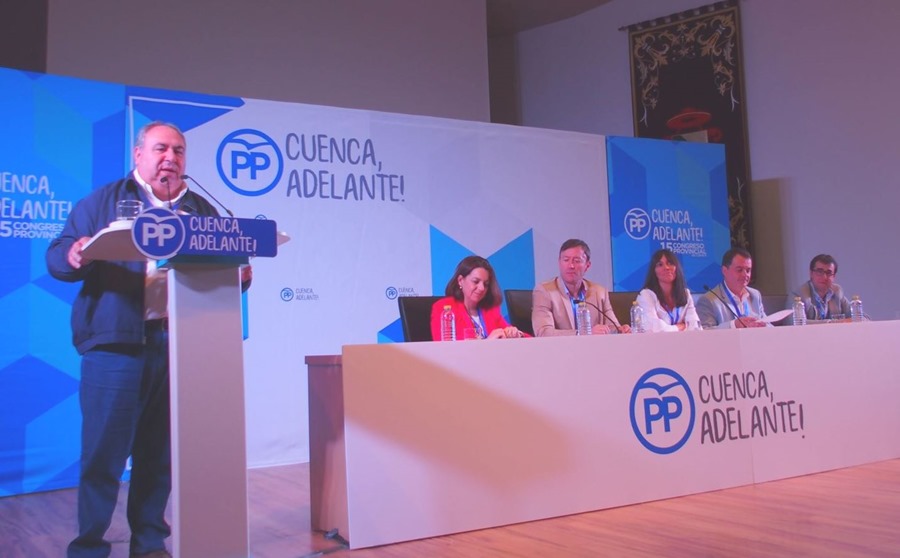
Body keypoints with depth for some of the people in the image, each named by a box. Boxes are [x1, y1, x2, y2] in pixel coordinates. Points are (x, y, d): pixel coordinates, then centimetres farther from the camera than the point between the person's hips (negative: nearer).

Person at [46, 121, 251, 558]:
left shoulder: (203, 211, 17)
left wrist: (241, 275, -8)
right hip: (116, 345, -2)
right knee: (104, 451, -1)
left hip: (181, 347, 3)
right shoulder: (102, 202, 9)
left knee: (159, 452, 10)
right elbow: (57, 255, 3)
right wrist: (73, 258, -20)